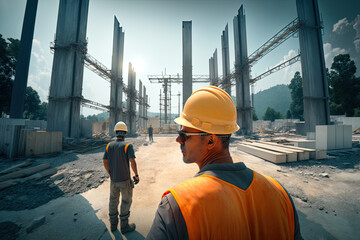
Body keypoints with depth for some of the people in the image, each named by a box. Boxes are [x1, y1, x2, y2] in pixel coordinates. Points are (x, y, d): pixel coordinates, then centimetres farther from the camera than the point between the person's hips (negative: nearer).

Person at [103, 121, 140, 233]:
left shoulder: (109, 145, -3)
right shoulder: (128, 146, -18)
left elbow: (105, 162, 1)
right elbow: (132, 162, -26)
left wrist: (110, 174, 14)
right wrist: (136, 175, -11)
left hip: (113, 180, 5)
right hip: (125, 180, -5)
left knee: (113, 201, 24)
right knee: (126, 202, 15)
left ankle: (113, 224, 42)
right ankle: (124, 226, 31)